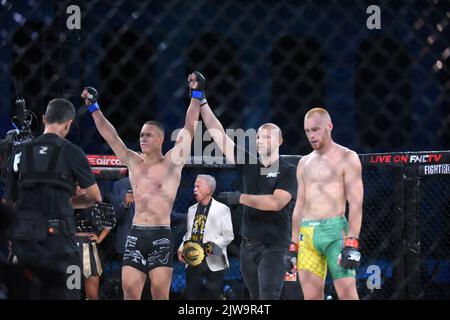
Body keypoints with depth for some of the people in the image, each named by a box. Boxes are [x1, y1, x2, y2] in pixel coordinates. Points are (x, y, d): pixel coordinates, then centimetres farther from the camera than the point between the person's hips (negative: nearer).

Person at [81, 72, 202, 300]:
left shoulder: (172, 163, 0)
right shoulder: (133, 162, 12)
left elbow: (189, 129, -6)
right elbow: (109, 135, 12)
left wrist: (195, 95, -12)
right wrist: (93, 107, 9)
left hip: (161, 236, -4)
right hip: (135, 235, 4)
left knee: (160, 295, -5)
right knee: (129, 292, -1)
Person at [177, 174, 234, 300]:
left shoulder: (222, 209, -2)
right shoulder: (192, 209, 15)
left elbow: (228, 235, -5)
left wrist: (213, 247, -19)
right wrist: (181, 249, 3)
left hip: (213, 262, -5)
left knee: (212, 297, 0)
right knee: (191, 296, 5)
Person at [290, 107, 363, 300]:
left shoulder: (347, 158, 1)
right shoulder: (304, 163, 19)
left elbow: (356, 204, -7)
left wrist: (352, 244, -16)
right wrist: (293, 246, 15)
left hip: (335, 230, -6)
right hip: (307, 235, 6)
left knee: (347, 295, -12)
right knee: (311, 297, 1)